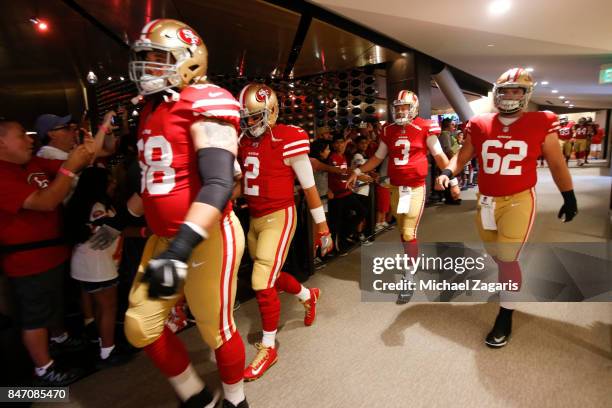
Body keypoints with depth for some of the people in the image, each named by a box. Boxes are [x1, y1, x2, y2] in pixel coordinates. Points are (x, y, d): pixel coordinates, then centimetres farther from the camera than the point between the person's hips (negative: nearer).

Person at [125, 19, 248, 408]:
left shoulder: (205, 102, -14)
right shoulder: (153, 109, 13)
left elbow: (219, 183, -27)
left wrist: (181, 248, -35)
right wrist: (122, 217, 27)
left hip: (207, 238, -9)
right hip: (164, 237, 9)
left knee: (217, 331, 8)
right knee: (141, 327, 15)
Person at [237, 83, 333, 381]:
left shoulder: (288, 141, -13)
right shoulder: (244, 141, 6)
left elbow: (308, 186, -8)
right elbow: (239, 181, 15)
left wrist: (321, 224, -4)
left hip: (279, 217, -7)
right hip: (254, 218, 7)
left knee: (262, 282, -7)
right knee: (271, 276, 19)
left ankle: (268, 348, 14)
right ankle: (308, 295, 49)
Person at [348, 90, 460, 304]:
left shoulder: (424, 128, -6)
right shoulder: (389, 130, 7)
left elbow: (439, 155, 0)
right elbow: (378, 157, 16)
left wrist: (453, 180, 0)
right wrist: (357, 171, 10)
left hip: (416, 188, -5)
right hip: (395, 188, 5)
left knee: (409, 233, -8)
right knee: (402, 231, 14)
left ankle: (408, 279, 4)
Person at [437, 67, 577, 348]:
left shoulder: (540, 124, -5)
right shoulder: (479, 125, -1)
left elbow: (556, 164, 4)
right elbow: (463, 156, 6)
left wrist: (569, 197, 8)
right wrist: (448, 172, -15)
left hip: (518, 201, -3)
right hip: (486, 200, 4)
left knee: (507, 259, -5)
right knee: (497, 255, 18)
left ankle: (505, 317, 12)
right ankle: (509, 284, 50)